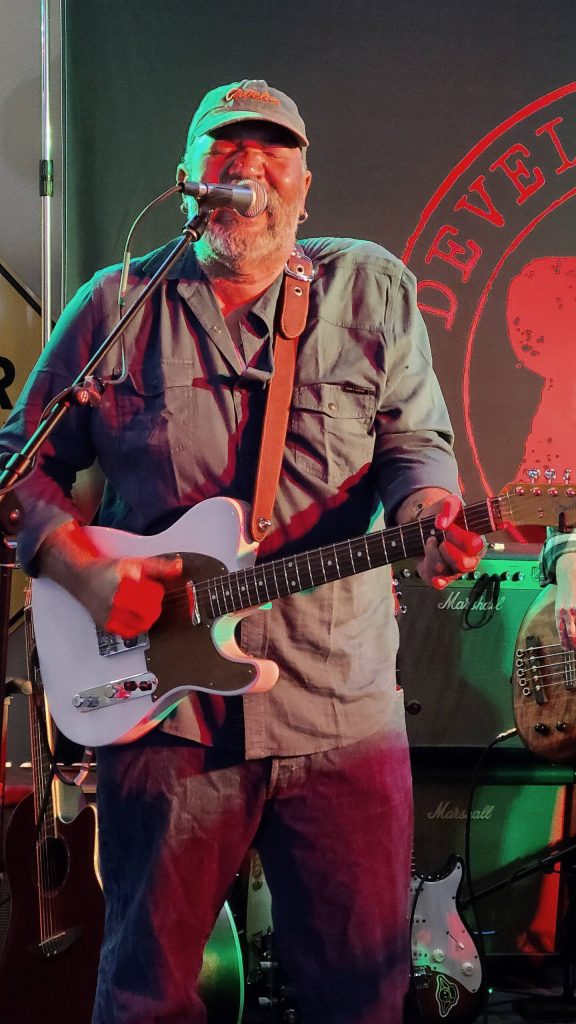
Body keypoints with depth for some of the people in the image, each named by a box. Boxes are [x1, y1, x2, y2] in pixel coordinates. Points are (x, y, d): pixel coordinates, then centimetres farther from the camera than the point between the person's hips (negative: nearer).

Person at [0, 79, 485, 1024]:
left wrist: (424, 511, -18)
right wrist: (79, 565, -6)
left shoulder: (371, 288, 6)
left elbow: (414, 441, 4)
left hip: (343, 708, 0)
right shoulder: (116, 307, 6)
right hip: (160, 705, 0)